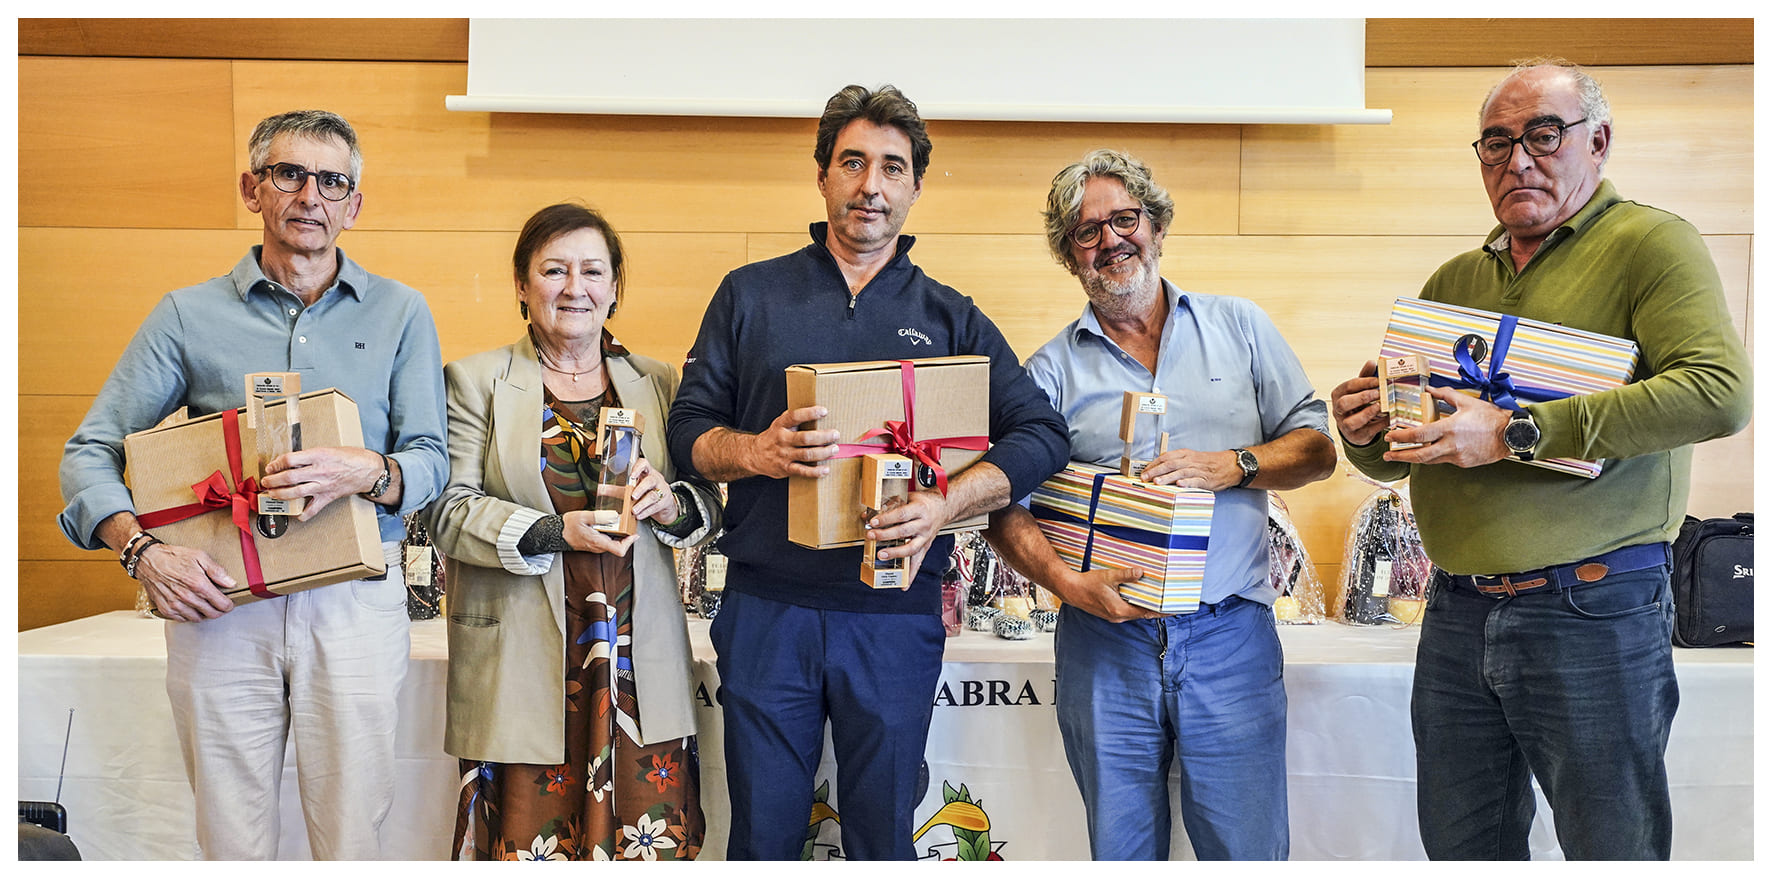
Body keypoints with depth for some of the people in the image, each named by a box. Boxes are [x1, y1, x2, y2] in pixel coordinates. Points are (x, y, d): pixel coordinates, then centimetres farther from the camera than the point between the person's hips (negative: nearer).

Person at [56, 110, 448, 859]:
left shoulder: (400, 313, 9)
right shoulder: (188, 315, 10)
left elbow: (431, 459, 4)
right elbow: (89, 453, 7)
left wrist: (368, 473, -19)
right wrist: (141, 549, -11)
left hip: (355, 600, 0)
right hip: (218, 598, 1)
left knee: (352, 837, 3)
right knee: (232, 843, 7)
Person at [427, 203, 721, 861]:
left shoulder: (657, 382, 12)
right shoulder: (476, 381, 5)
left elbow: (710, 505, 12)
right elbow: (450, 510, -4)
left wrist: (671, 505, -11)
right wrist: (555, 533, -17)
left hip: (638, 658, 2)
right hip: (525, 663, -2)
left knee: (649, 842, 2)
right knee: (529, 840, -1)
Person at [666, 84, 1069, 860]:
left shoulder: (951, 318, 9)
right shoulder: (749, 295, 9)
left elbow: (1040, 434, 0)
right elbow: (689, 429, 6)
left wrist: (945, 503, -17)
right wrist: (754, 451, -17)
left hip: (896, 615, 0)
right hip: (765, 611, 0)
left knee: (884, 836, 11)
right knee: (762, 834, 10)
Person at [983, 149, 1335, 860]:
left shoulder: (1239, 327, 10)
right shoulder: (1052, 369, 6)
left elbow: (1317, 449, 8)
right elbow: (1004, 505, 1)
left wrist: (1232, 466, -10)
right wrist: (1067, 582, -15)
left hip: (1230, 640, 0)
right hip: (1105, 641, 0)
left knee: (1249, 849, 2)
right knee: (1120, 851, 11)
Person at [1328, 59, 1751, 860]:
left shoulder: (1650, 244, -3)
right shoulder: (1454, 281, 15)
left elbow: (1721, 390, -21)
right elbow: (1394, 462, 20)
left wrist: (1515, 433, -24)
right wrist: (1362, 432, -4)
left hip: (1592, 614, -5)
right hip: (1456, 614, 6)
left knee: (1611, 847, 7)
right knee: (1459, 849, 15)